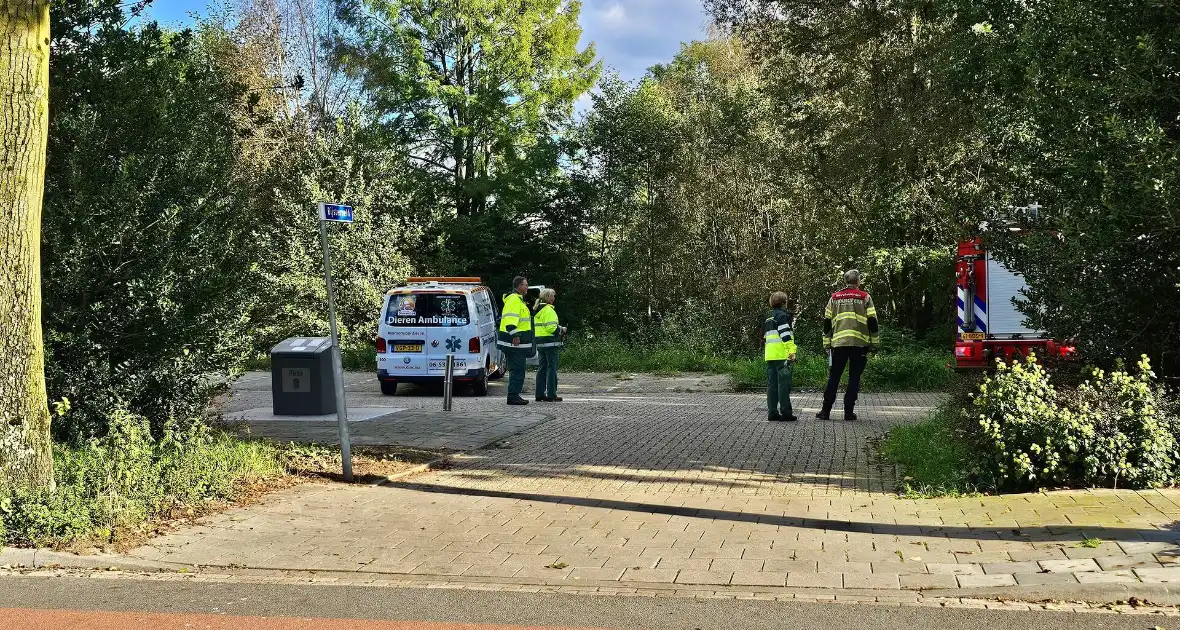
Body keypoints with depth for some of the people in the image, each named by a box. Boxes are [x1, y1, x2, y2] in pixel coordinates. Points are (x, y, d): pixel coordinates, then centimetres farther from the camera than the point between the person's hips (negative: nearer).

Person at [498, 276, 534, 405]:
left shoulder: (518, 299, 22)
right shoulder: (514, 299, -13)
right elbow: (510, 319, -23)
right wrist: (515, 335, -27)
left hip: (517, 343, 11)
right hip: (515, 342, -11)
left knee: (517, 370, 13)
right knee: (517, 369, -9)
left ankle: (514, 395, 17)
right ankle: (513, 396, -8)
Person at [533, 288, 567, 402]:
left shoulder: (537, 310, 16)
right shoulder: (548, 310, -13)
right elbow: (551, 327, -20)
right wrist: (561, 330, -3)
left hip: (540, 342, 9)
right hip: (550, 342, -9)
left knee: (542, 367, 12)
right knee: (552, 368, -4)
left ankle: (540, 394, 14)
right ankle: (551, 395, -4)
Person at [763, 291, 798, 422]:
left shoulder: (768, 319, 21)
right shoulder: (782, 316, -5)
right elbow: (785, 335, -16)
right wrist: (792, 352, -20)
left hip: (769, 356, 8)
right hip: (781, 355, -8)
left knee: (772, 384, 8)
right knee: (784, 384, -6)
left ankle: (772, 413, 8)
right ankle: (786, 413, -6)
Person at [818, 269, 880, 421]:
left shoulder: (834, 298, 12)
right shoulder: (865, 297, 4)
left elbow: (827, 323, 12)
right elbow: (872, 322, 1)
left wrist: (827, 344, 17)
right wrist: (874, 343, 8)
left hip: (838, 343, 2)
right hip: (859, 343, -2)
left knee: (834, 377, 7)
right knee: (854, 378, 4)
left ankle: (826, 410, 5)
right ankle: (849, 411, 2)